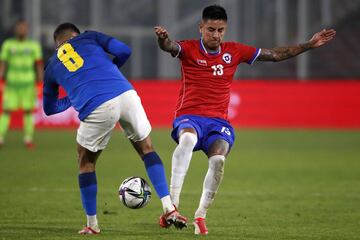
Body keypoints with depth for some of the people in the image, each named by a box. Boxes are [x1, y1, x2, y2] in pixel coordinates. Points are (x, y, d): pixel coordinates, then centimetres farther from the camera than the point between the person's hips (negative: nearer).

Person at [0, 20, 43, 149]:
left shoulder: (34, 45, 3)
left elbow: (39, 66, 4)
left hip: (28, 84, 0)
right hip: (11, 84, 0)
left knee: (28, 111, -1)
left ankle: (28, 140, 8)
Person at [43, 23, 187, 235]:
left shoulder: (52, 66, 26)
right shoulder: (89, 37, 24)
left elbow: (49, 108, 35)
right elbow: (124, 51, 13)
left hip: (96, 110, -1)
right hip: (126, 95, 1)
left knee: (86, 162, 22)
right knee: (147, 148, 19)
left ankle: (92, 224, 22)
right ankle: (169, 208, 8)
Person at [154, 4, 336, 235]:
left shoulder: (234, 51, 10)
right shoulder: (189, 49, 1)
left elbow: (275, 54, 16)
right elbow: (170, 47, -23)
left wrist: (309, 45, 12)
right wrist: (163, 39, -48)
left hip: (219, 121, 3)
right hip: (190, 117, -2)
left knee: (218, 159, -28)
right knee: (188, 139, -39)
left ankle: (201, 215, -10)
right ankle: (173, 204, -39)